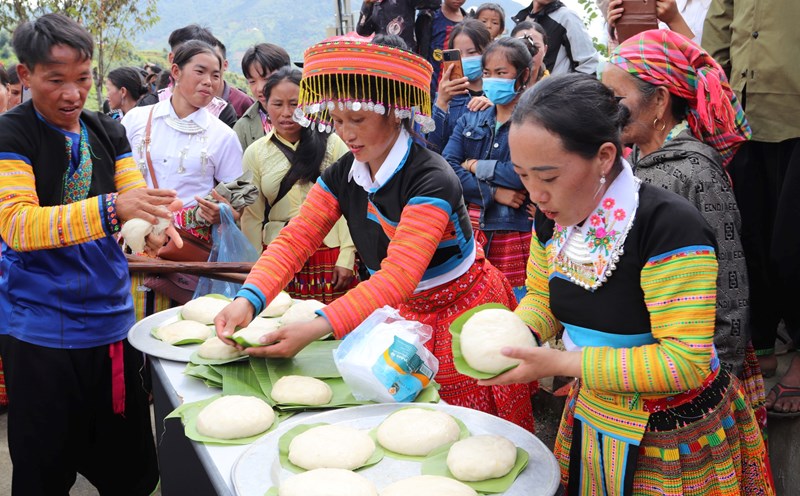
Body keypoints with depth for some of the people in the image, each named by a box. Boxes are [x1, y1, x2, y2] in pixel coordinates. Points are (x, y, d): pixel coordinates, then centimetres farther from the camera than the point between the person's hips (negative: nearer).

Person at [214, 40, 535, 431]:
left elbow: (400, 275, -36)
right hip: (404, 311, 6)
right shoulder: (341, 176, -5)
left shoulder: (431, 179, -27)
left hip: (462, 308, -6)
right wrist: (248, 300, -29)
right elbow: (294, 240, -11)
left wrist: (317, 328, -45)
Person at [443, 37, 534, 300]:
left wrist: (476, 166, -6)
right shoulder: (470, 120, 12)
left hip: (516, 236, -4)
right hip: (470, 230, 4)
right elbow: (446, 168, -2)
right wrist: (492, 193, -14)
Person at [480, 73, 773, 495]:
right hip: (591, 422, 6)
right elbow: (542, 297, 10)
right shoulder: (553, 217, -5)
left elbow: (686, 362, -30)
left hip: (672, 440, -6)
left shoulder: (669, 226, -28)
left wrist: (562, 363, -30)